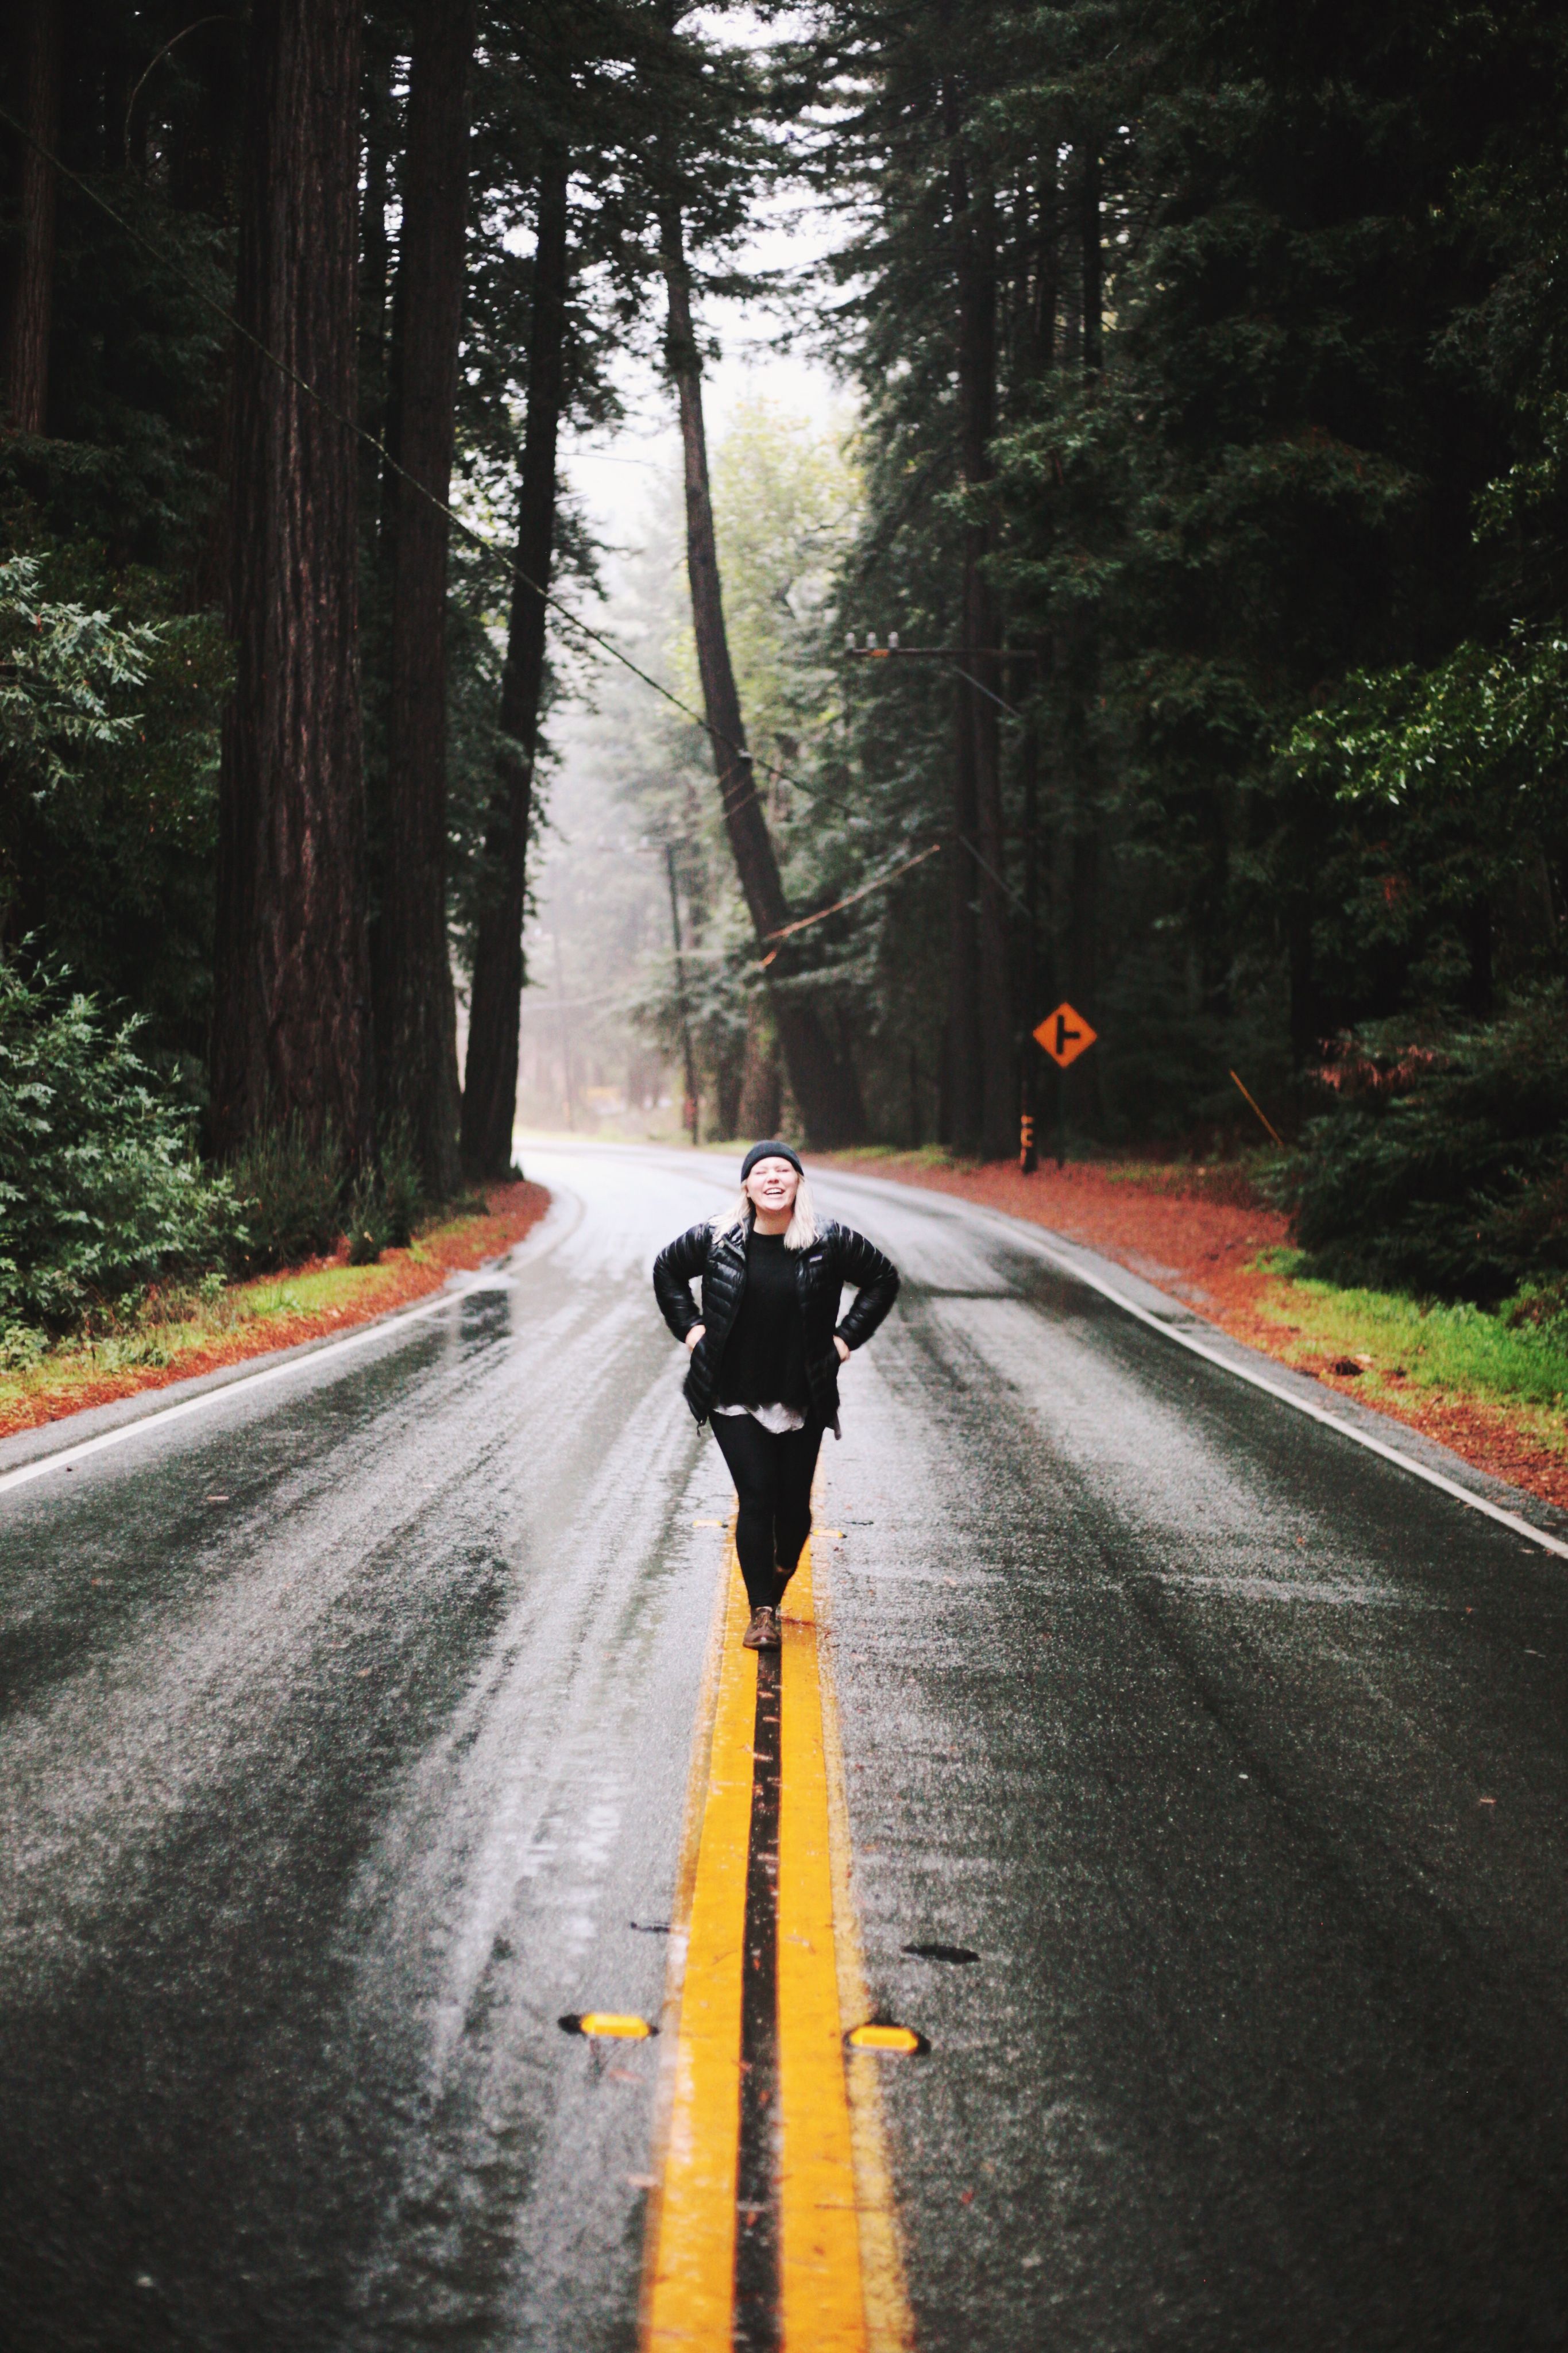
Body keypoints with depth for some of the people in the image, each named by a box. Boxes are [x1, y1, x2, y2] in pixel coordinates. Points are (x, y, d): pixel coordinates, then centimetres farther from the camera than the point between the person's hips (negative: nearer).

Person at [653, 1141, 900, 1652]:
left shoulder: (829, 1241, -6)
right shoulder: (716, 1239, -3)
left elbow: (884, 1278, 8)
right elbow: (667, 1271, 15)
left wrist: (846, 1337, 3)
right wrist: (689, 1328, 6)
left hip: (803, 1400, 1)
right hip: (735, 1399, 0)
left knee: (793, 1503, 6)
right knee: (756, 1499, -8)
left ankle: (783, 1573, 39)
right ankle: (761, 1611, 0)